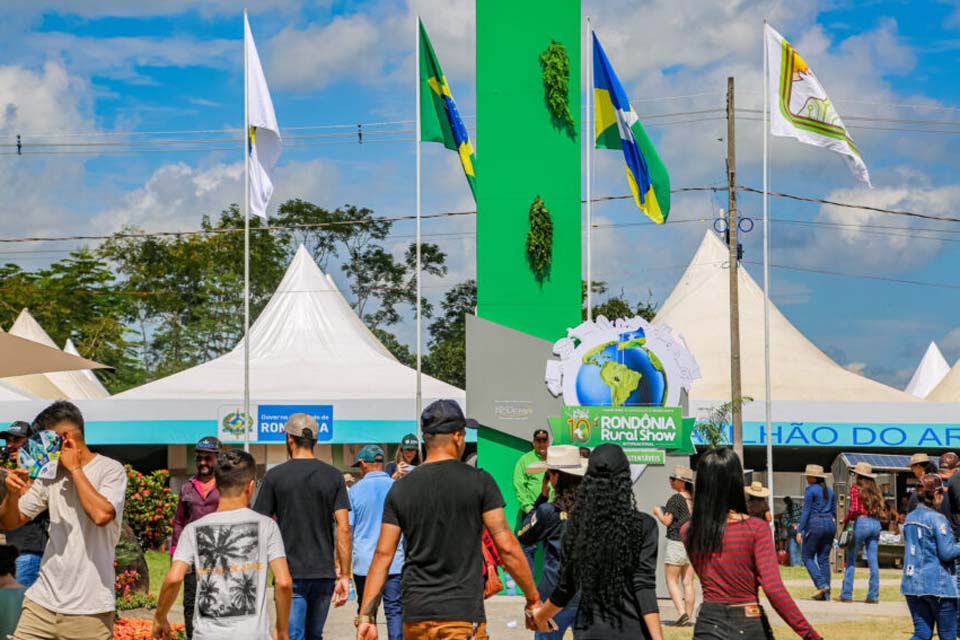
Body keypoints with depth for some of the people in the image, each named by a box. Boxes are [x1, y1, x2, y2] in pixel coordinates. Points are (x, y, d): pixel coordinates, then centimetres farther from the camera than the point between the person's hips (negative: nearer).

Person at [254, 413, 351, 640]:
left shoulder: (275, 476, -3)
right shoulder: (333, 476, 3)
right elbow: (343, 528, -3)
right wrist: (344, 575, 0)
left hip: (290, 572, -3)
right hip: (324, 573, 3)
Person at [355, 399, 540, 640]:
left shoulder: (401, 489, 6)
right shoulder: (478, 481, -4)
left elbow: (382, 554, 2)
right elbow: (506, 547, -6)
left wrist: (365, 616, 3)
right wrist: (533, 599, 4)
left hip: (415, 613, 4)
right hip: (462, 613, -4)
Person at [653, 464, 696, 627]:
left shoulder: (675, 499, -13)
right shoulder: (694, 499, 7)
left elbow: (666, 521, -13)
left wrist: (658, 512, 5)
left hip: (676, 542, -6)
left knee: (672, 581, 1)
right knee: (688, 583, 9)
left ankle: (681, 613, -14)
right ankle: (688, 617, 8)